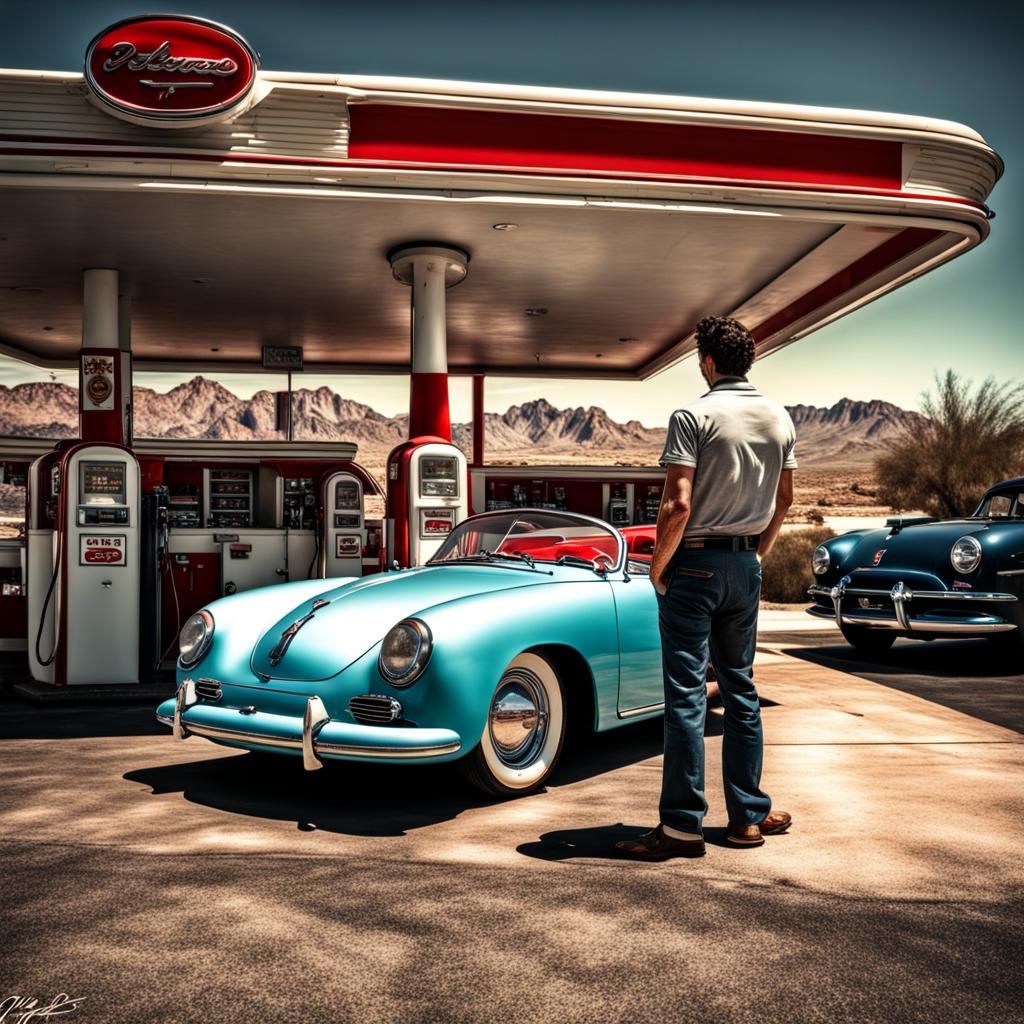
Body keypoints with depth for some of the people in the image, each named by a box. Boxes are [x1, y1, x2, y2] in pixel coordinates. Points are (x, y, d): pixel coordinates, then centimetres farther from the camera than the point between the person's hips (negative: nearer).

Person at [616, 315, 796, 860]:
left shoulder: (694, 416, -13)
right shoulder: (779, 418, 8)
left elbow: (678, 505, -19)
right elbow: (784, 499, 14)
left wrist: (657, 567, -8)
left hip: (695, 564, -6)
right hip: (745, 566, 6)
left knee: (686, 694, -3)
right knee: (739, 687, 15)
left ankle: (682, 826, 0)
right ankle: (748, 816, 21)